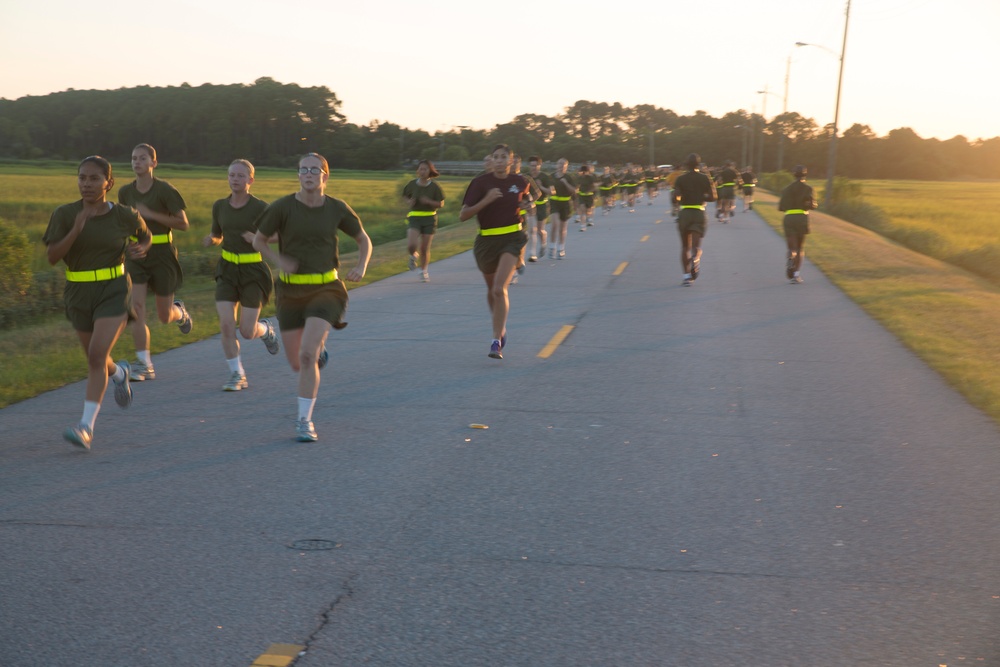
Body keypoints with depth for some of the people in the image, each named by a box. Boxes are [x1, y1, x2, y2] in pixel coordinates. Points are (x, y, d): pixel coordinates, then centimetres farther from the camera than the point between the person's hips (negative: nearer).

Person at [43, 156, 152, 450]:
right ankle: (119, 373, 53)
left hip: (114, 293, -3)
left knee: (97, 356, -20)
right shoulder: (64, 214, -8)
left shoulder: (125, 215, -7)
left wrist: (141, 249, -10)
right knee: (96, 360, 18)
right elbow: (52, 257, -15)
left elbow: (146, 236, 13)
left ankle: (87, 426, -18)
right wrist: (76, 230, -29)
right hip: (79, 295, 3)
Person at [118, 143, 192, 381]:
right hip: (136, 255, 3)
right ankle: (144, 366, -10)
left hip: (162, 255, -3)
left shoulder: (165, 190, -10)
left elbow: (184, 224, -12)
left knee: (164, 316, 6)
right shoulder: (125, 192, 4)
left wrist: (150, 214, -19)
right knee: (136, 306, -14)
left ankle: (180, 312, 44)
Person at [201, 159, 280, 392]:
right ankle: (237, 376, 3)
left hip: (254, 272, -3)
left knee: (247, 333, -5)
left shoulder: (260, 207, -13)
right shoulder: (219, 206, 1)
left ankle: (266, 329, 31)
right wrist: (209, 240, -10)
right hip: (227, 271, 3)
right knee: (226, 326, -12)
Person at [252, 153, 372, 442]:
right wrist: (279, 260, -16)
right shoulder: (283, 207, -9)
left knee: (307, 355, -20)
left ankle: (305, 421, -4)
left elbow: (364, 240, 8)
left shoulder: (338, 209, -5)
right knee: (297, 364, 9)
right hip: (291, 291, 1)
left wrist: (361, 267, -12)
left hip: (325, 289, -1)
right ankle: (319, 349, 49)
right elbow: (258, 240, 4)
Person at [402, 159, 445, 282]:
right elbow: (405, 196, 14)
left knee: (425, 248, 5)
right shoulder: (412, 184, -2)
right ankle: (413, 256, 18)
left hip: (429, 218, 0)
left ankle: (423, 271, 29)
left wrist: (429, 202, -20)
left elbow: (441, 204, -1)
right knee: (411, 246, -19)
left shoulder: (434, 186, -5)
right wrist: (409, 202, -9)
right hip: (415, 218, 0)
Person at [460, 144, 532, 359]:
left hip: (512, 239, -1)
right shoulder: (481, 182, -7)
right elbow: (463, 215, -14)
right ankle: (501, 327, 45)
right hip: (486, 242, 2)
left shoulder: (520, 182, 0)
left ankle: (496, 341, -17)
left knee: (500, 288, -20)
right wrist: (486, 200, -24)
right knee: (492, 290, 18)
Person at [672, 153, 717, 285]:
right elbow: (712, 197, -3)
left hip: (684, 213, 0)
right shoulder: (705, 178, 2)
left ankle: (687, 275, 6)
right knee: (696, 245, -5)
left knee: (685, 246, 10)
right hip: (699, 213, 0)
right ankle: (695, 259, -40)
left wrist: (680, 200, 10)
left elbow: (676, 196, -12)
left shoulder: (680, 179, 0)